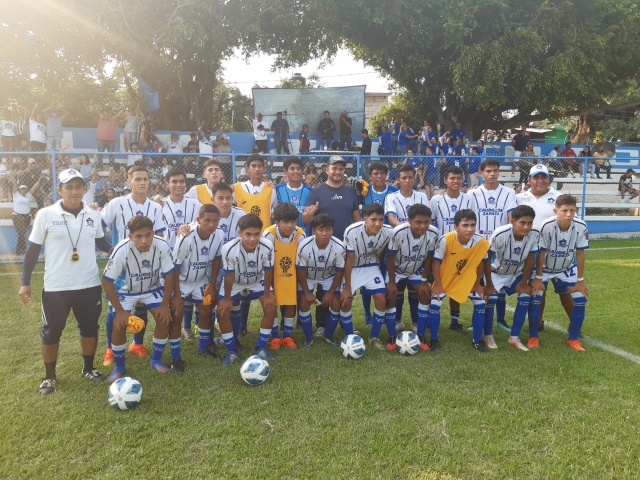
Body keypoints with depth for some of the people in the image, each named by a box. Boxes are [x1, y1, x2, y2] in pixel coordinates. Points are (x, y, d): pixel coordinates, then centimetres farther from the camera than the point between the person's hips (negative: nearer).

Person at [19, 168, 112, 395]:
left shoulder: (93, 216, 0)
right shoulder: (45, 215, -9)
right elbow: (33, 249, -3)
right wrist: (25, 282, -4)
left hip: (89, 284, 3)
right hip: (56, 286, -2)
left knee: (90, 327, 14)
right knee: (51, 331, 10)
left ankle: (88, 369, 34)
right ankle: (49, 376, 28)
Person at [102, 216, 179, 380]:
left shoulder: (162, 246, -31)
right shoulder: (121, 250, -35)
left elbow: (170, 274, -16)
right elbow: (107, 281, -25)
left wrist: (165, 304, -14)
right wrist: (120, 310, -22)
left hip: (152, 289, 2)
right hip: (126, 290, -2)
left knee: (165, 320, -10)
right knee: (119, 325, -13)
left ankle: (156, 360, 13)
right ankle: (119, 367, 11)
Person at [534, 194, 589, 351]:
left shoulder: (581, 227, -24)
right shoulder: (547, 226, -32)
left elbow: (580, 253, -12)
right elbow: (541, 253, -21)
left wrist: (580, 280, -7)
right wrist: (538, 278, -17)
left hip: (567, 269, 3)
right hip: (544, 268, -2)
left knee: (580, 299, -6)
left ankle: (573, 338, 11)